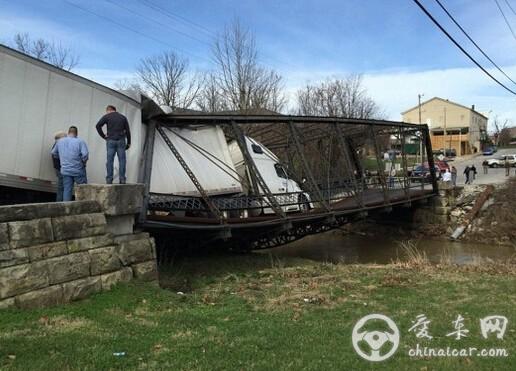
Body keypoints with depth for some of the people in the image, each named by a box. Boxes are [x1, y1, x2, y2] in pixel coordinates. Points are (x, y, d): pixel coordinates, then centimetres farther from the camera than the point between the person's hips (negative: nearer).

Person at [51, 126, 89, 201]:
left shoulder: (60, 141, 7)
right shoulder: (80, 141, -10)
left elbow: (53, 153, 19)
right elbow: (85, 154, -20)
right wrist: (84, 163, -2)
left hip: (65, 171, 4)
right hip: (78, 170, -4)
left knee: (67, 190, 8)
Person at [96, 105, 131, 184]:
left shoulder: (106, 116, 6)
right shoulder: (123, 117, 13)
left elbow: (98, 126, -7)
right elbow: (127, 130, 9)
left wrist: (103, 136, 0)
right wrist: (128, 143, 11)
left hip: (110, 141, -1)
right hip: (121, 141, 1)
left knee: (110, 160, 0)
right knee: (122, 160, 1)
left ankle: (109, 179, -2)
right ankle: (122, 179, -3)